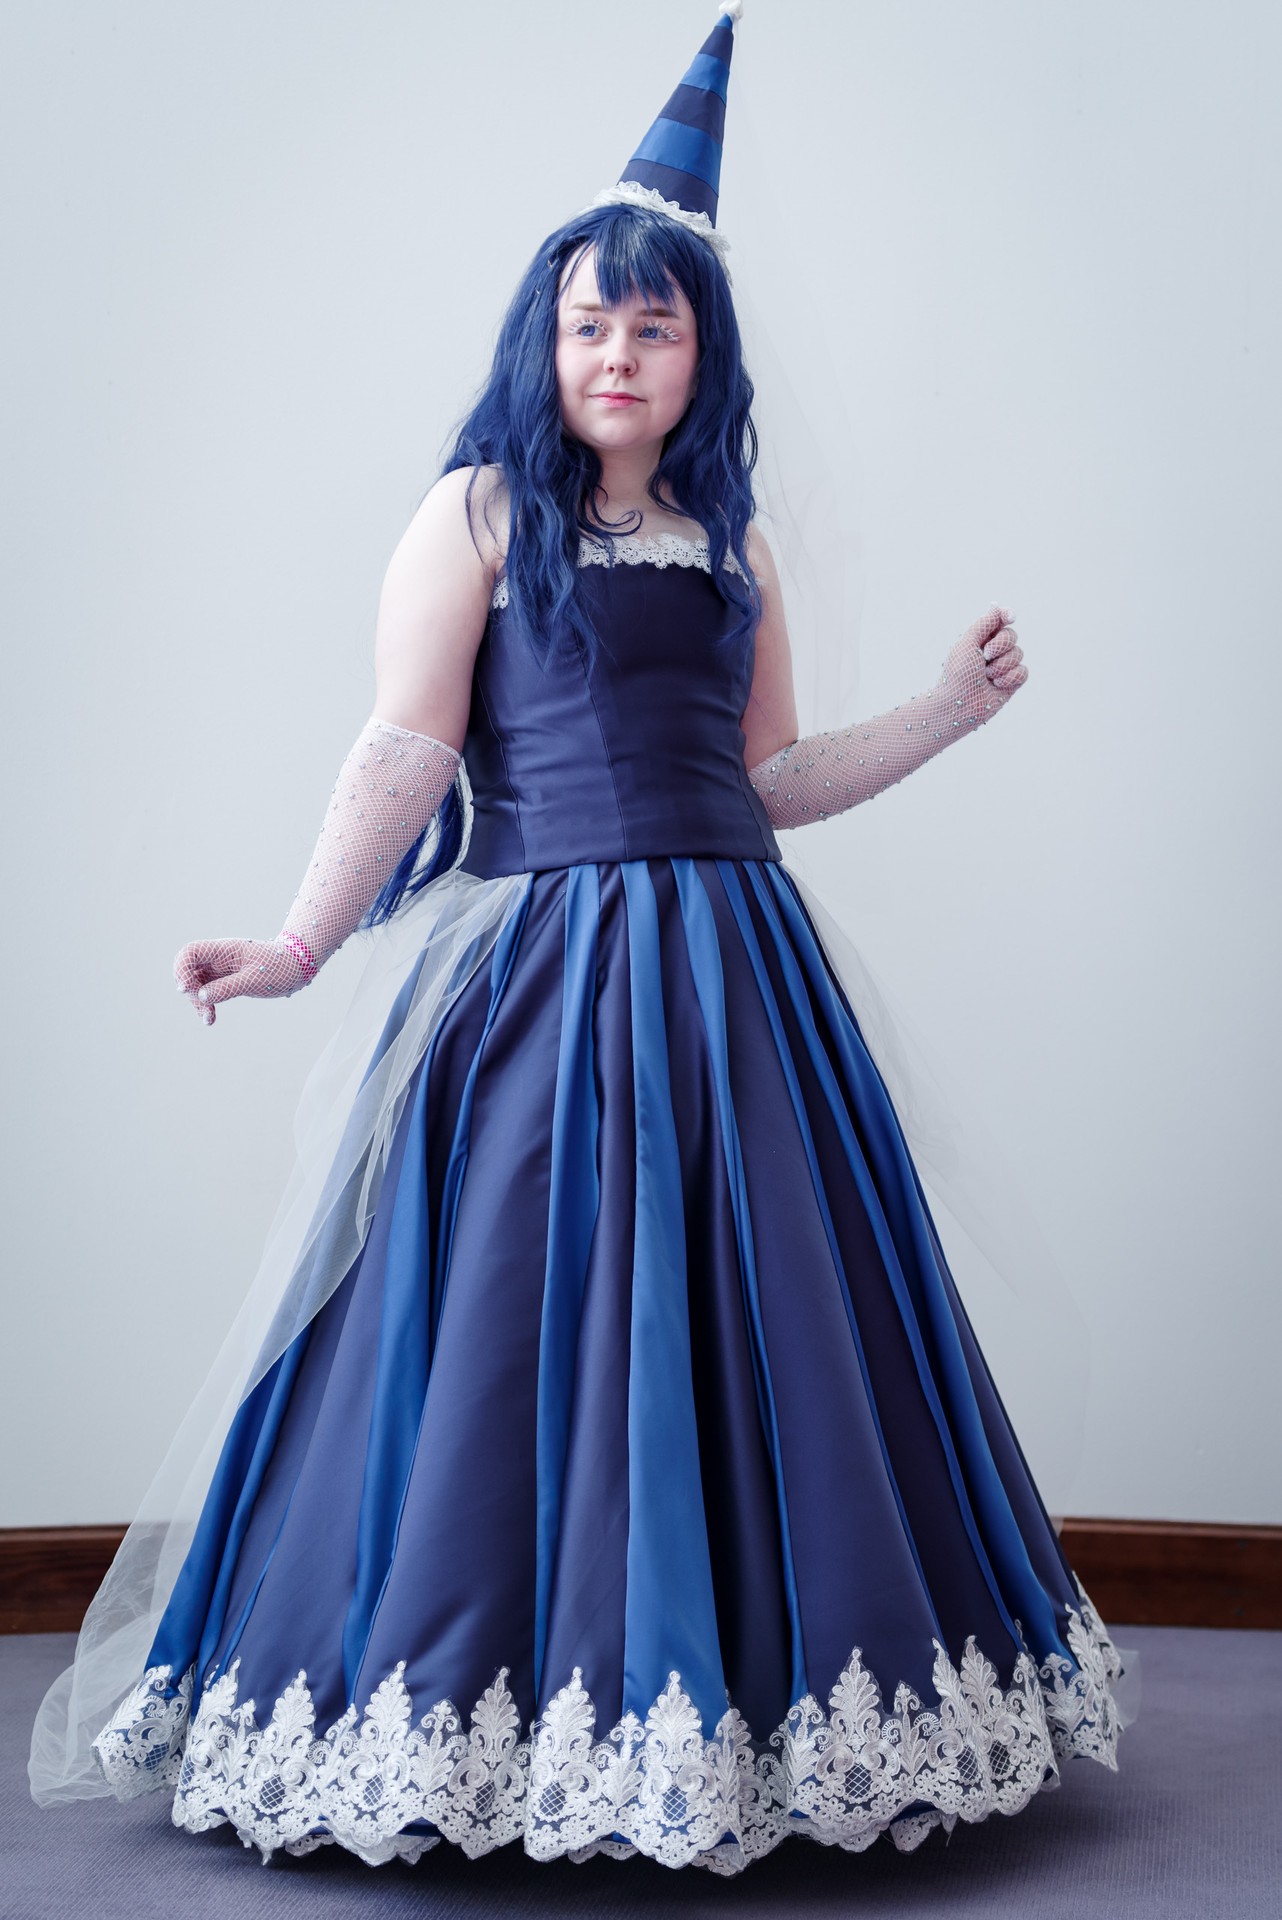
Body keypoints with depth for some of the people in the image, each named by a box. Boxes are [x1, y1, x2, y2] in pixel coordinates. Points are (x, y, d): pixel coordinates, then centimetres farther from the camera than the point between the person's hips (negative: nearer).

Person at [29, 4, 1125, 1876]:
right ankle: (479, 1716, 10)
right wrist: (300, 945, -13)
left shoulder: (730, 542, 17)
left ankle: (758, 1701, 20)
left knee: (751, 1326, 7)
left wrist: (948, 710, 15)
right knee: (514, 1324, -3)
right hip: (543, 967, -5)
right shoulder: (478, 510, 3)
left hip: (729, 970, 5)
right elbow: (404, 754, -4)